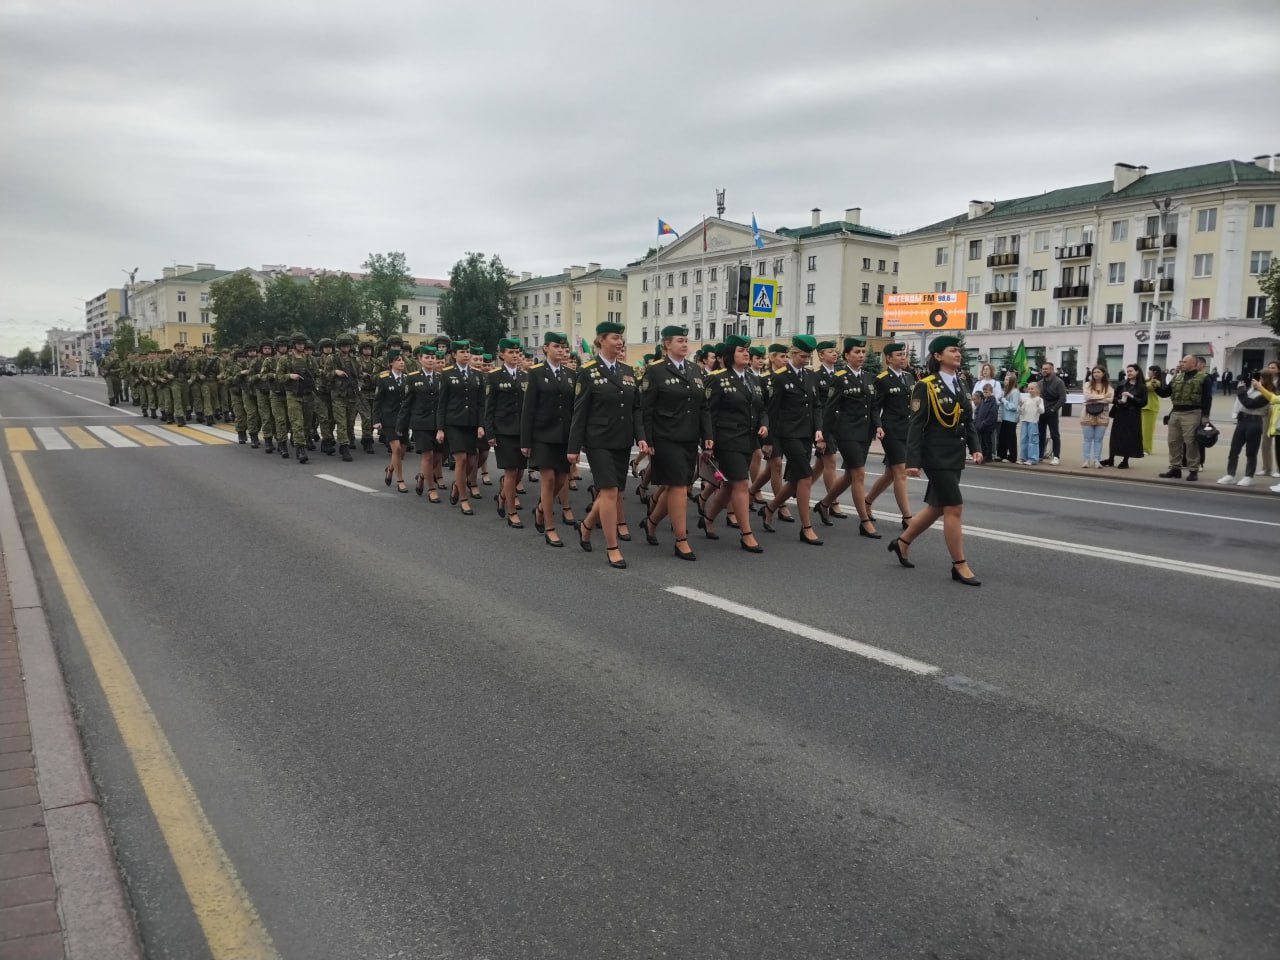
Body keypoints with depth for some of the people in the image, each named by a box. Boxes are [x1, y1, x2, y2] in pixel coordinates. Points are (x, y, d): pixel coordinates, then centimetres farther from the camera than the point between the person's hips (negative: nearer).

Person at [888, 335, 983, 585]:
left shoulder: (959, 385, 12)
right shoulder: (926, 386, -10)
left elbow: (968, 421, 16)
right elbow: (916, 426, -13)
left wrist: (974, 447, 1)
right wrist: (913, 461, -18)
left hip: (955, 457, 8)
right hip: (936, 457, -8)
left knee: (936, 507, 14)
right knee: (954, 508, -7)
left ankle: (902, 543, 31)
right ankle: (960, 566, 2)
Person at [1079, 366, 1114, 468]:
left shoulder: (1108, 386, 5)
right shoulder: (1088, 385, 4)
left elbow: (1110, 399, -9)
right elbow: (1087, 396, -12)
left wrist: (1094, 400, -15)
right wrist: (1102, 396, -13)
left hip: (1102, 416, 0)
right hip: (1088, 415, 0)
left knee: (1098, 439, 3)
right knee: (1088, 439, 3)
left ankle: (1097, 460, 7)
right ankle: (1087, 460, 6)